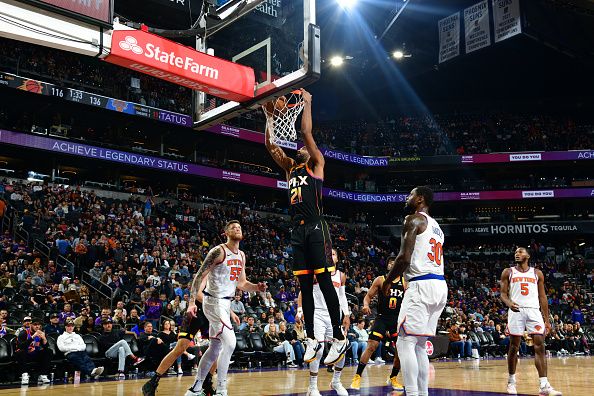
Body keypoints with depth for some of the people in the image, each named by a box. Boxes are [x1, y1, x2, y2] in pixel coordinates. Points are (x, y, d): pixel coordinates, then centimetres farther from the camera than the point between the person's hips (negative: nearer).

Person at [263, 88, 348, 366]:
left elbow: (306, 132, -3)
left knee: (324, 281, -9)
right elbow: (271, 146, 15)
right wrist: (270, 116, 14)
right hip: (297, 230, 7)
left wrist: (307, 105, 4)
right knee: (304, 285, 7)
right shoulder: (291, 168, 22)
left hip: (315, 227, -7)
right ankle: (311, 338, 12)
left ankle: (339, 337, -6)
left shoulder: (316, 164, 7)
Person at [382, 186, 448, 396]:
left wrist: (387, 282, -2)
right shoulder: (436, 226, 24)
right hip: (440, 285, 9)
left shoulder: (414, 219, -4)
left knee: (405, 342, -7)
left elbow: (404, 258, -15)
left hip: (421, 285, -9)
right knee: (419, 345, 14)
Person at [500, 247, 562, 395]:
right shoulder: (508, 272, 9)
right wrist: (509, 303, -20)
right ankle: (511, 380, 18)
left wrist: (547, 320, 8)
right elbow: (503, 293, 4)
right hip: (516, 311, -1)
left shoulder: (537, 273, 13)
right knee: (514, 347, 3)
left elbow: (542, 297, 13)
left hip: (534, 311, 1)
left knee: (540, 347, -8)